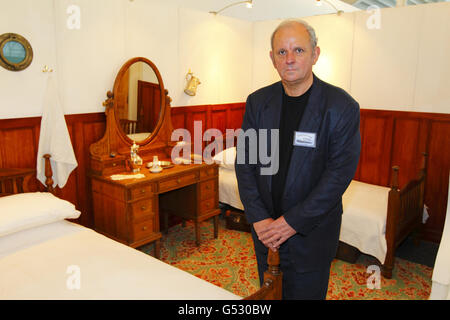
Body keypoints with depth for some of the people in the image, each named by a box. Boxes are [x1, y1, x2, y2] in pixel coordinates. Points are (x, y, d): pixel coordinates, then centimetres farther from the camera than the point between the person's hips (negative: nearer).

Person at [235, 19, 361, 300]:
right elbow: (244, 162, -2)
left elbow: (339, 174, -16)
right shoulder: (257, 102, -1)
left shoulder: (343, 107, -13)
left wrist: (293, 222, -17)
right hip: (266, 229, 4)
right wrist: (259, 218, -10)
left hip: (311, 232, -3)